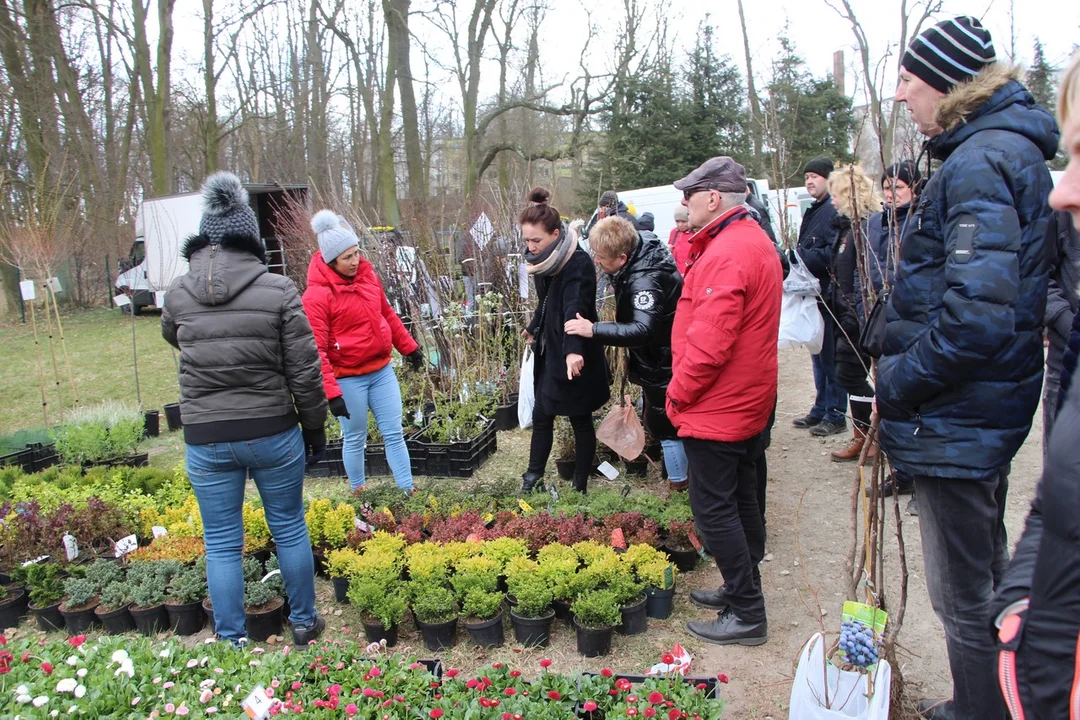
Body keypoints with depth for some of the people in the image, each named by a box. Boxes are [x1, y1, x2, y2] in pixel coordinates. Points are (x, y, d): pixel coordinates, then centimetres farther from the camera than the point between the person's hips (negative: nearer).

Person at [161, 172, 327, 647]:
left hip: (206, 439, 1)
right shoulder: (278, 291, -11)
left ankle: (232, 641, 25)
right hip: (273, 432, -1)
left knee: (221, 542, 14)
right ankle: (304, 624, 32)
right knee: (289, 529, 16)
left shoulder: (178, 294, -3)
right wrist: (315, 427, 4)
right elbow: (304, 370, -8)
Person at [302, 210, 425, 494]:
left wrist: (409, 347, 22)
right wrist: (331, 392, -22)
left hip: (382, 370, 5)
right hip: (347, 379, -5)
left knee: (394, 434, 8)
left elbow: (387, 314, 16)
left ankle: (408, 491, 17)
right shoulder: (316, 295, -17)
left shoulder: (367, 275, 2)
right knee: (355, 439, 10)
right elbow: (317, 350, -18)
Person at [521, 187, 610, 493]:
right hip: (549, 351, 8)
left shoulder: (578, 263, -21)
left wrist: (573, 350, -50)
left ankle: (580, 486, 21)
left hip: (575, 357, -8)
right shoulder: (545, 261, 4)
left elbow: (575, 309, -36)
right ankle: (533, 478, 24)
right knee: (541, 416, 12)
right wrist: (534, 328, 36)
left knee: (580, 420, 7)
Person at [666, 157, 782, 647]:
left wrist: (678, 392, -15)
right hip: (750, 402, 11)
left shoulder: (727, 254, -23)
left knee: (713, 509, -1)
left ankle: (746, 615, 9)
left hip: (717, 408, -11)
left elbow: (709, 342, -27)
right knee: (740, 500, 19)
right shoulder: (757, 241, 12)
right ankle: (743, 591, 33)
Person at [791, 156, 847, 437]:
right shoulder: (812, 212, 18)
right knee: (818, 355, 16)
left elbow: (834, 253, -24)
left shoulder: (836, 211, -14)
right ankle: (820, 409, 26)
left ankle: (835, 415, 7)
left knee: (830, 356, -2)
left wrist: (799, 256, -18)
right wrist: (794, 256, 5)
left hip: (828, 295, -10)